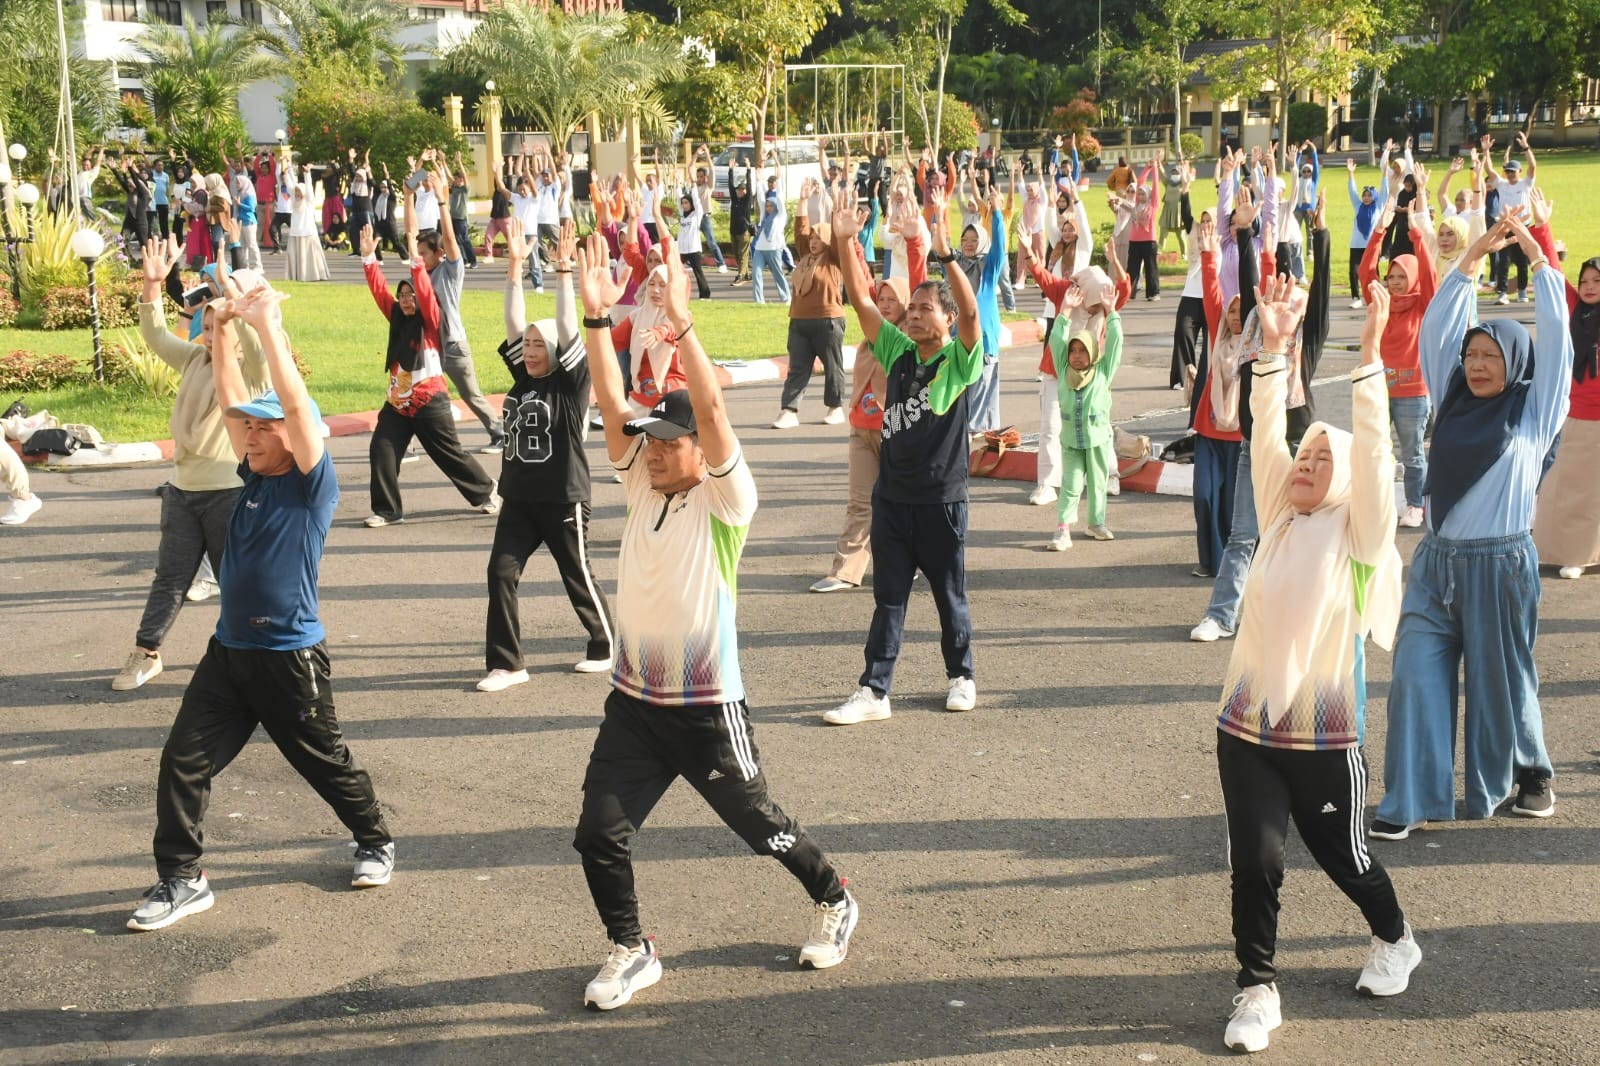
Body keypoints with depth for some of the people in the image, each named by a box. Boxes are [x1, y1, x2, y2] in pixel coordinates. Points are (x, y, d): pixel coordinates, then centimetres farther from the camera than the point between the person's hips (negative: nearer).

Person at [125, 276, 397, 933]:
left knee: (326, 762, 11)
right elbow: (231, 397, 8)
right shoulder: (254, 475, 6)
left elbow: (297, 405, -23)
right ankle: (181, 880, 9)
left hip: (290, 656, -6)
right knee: (183, 761, 0)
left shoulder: (313, 484, -12)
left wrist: (267, 326, -22)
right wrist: (223, 329, 1)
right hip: (228, 650, 6)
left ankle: (376, 842, 34)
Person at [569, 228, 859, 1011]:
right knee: (598, 836, -1)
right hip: (633, 702, 5)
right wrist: (598, 318, -16)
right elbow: (610, 405, -6)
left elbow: (712, 409, -26)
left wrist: (680, 320, -33)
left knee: (761, 826, 13)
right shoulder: (643, 485, 3)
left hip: (708, 709, -5)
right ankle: (631, 951, 22)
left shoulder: (724, 501, -12)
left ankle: (833, 902, 40)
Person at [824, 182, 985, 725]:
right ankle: (873, 691, 7)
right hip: (892, 495, 4)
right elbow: (861, 302, 0)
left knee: (950, 595, 11)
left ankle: (961, 676, 30)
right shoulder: (897, 350, 5)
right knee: (888, 599, 6)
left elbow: (971, 311, -25)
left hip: (941, 498, -4)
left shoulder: (960, 359, -7)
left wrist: (945, 253, -35)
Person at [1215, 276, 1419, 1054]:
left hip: (1325, 734, -3)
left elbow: (1372, 450, -16)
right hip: (1246, 726, 3)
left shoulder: (1361, 534, -4)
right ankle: (1257, 990, 11)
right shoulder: (1278, 519, 5)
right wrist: (1272, 352, -11)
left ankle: (1395, 941, 43)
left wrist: (1367, 360, -23)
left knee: (1342, 856, 15)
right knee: (1255, 861, -3)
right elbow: (1266, 435, -1)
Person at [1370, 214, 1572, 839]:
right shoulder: (1453, 401, 10)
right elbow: (1437, 326, 5)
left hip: (1501, 564, -3)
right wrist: (1473, 255, 1)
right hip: (1437, 561, 3)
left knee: (1501, 679, 9)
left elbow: (1554, 332, -6)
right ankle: (1412, 800, -2)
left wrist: (1534, 253, -5)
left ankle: (1530, 773, 34)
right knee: (1418, 676, -5)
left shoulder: (1535, 410, 0)